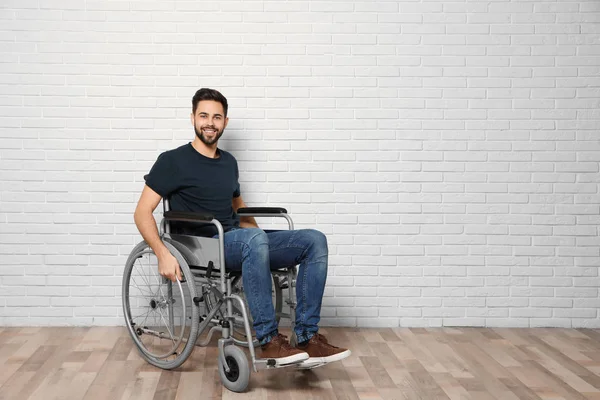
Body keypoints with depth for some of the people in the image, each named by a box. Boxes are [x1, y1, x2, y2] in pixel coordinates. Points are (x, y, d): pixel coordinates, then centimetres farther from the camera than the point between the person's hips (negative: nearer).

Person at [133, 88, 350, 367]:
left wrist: (263, 242, 19)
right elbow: (142, 212, -5)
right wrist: (162, 253, -21)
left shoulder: (229, 162, 19)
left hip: (239, 244, 7)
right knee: (253, 238, -40)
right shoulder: (173, 161, -1)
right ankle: (269, 341, -31)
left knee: (314, 241, -12)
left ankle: (307, 338, -18)